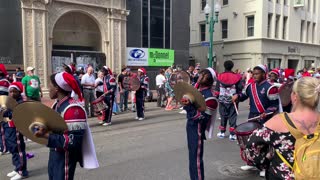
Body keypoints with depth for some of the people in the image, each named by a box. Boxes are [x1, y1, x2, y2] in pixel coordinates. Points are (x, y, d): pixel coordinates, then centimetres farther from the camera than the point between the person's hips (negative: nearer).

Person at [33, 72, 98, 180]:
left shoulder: (73, 109, -26)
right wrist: (42, 129, 2)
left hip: (65, 158, -9)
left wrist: (47, 136, -30)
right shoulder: (57, 105, 5)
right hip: (54, 154, 9)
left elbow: (73, 141, -28)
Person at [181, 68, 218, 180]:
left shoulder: (209, 96, -19)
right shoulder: (198, 90, 7)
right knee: (192, 153, 19)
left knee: (196, 156, 0)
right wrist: (185, 103, 2)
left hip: (197, 128, -9)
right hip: (191, 125, 9)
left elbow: (202, 117, -23)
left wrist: (188, 106, -28)